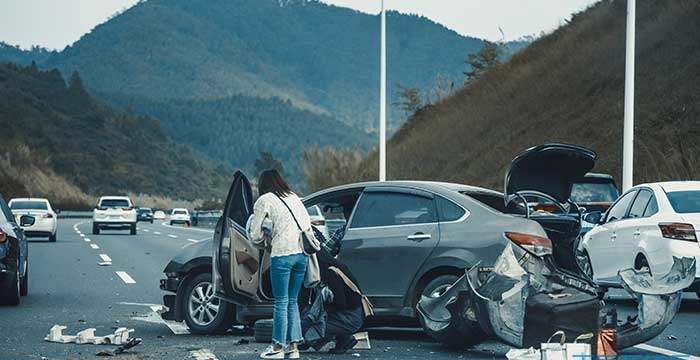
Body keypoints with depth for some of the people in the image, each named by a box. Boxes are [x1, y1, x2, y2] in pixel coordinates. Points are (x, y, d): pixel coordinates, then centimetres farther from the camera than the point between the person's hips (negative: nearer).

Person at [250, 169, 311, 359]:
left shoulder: (264, 201, 3)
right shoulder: (294, 197, 20)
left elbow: (255, 235, 3)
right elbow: (308, 224, 19)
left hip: (282, 254, -6)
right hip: (302, 253, 6)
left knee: (281, 302, 1)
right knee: (292, 301, 13)